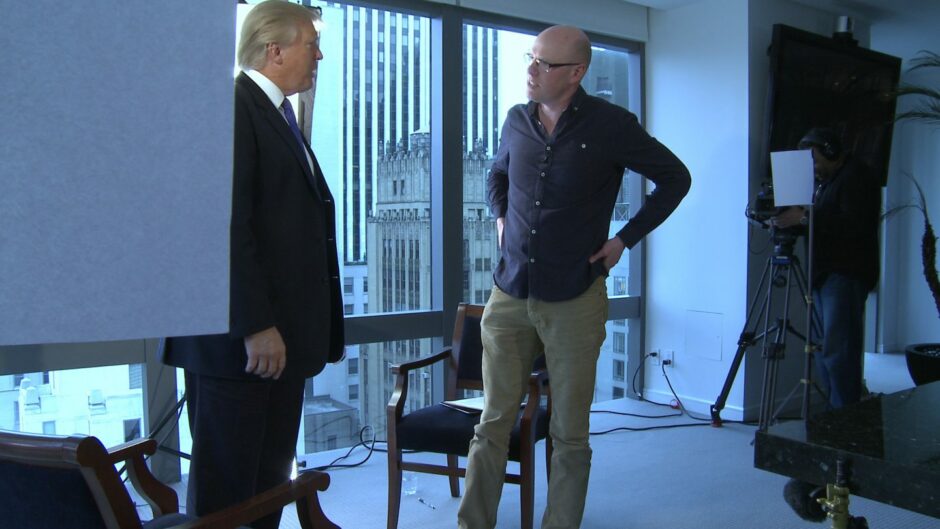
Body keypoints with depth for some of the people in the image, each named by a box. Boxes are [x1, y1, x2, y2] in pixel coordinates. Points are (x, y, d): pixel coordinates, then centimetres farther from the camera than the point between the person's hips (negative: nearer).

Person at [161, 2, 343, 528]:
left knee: (272, 479, 15)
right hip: (241, 339, -9)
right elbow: (227, 225, -18)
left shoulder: (281, 116, 19)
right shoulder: (233, 107, -10)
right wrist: (256, 326, -20)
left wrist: (316, 327, 14)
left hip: (283, 335, 9)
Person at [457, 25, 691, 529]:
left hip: (574, 300, -3)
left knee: (569, 432, 7)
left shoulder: (610, 125, -7)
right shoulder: (517, 120, 6)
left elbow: (675, 179, 3)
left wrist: (625, 237, -1)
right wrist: (500, 217, 11)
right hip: (509, 294, 4)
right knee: (493, 423, 7)